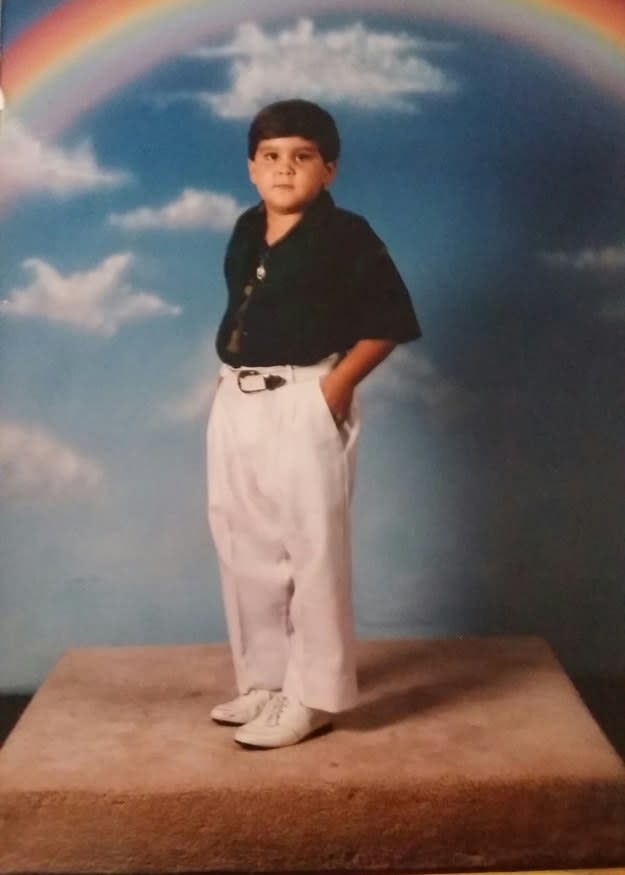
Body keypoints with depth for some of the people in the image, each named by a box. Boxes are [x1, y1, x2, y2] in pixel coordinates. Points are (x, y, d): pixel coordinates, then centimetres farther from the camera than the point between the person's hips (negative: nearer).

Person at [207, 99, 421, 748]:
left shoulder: (346, 237, -8)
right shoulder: (244, 233, 11)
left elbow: (389, 320, -9)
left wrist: (338, 382, -15)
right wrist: (234, 374, 8)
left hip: (305, 405, -7)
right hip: (236, 402, 8)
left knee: (312, 550, -1)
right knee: (244, 548, 14)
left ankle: (314, 696, 11)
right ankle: (264, 679, 29)